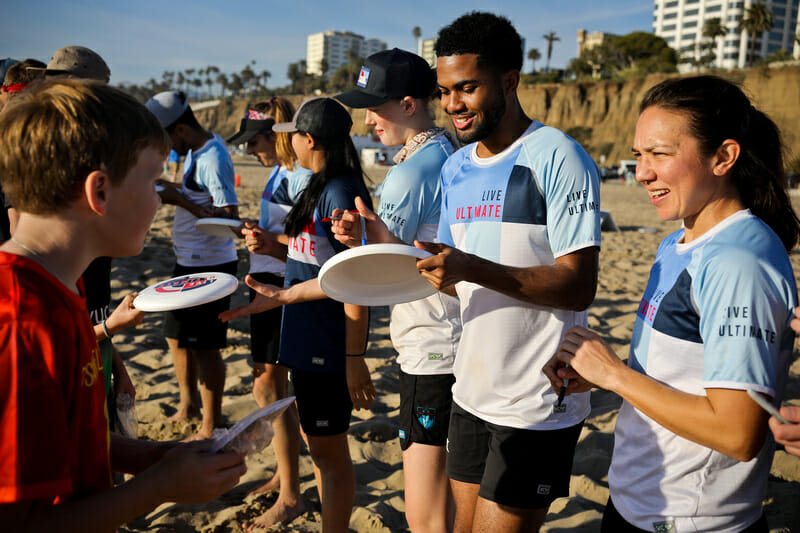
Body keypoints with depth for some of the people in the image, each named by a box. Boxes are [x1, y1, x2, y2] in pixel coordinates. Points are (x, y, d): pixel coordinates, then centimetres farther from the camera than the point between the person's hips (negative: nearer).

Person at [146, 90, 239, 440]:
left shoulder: (213, 158, -20)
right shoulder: (198, 151, 10)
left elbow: (230, 216, -26)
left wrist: (180, 200, -23)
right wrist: (169, 187, 10)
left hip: (210, 266, -10)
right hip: (189, 262, 10)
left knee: (205, 347, -1)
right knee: (176, 336, 21)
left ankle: (211, 426, 13)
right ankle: (188, 404, 39)